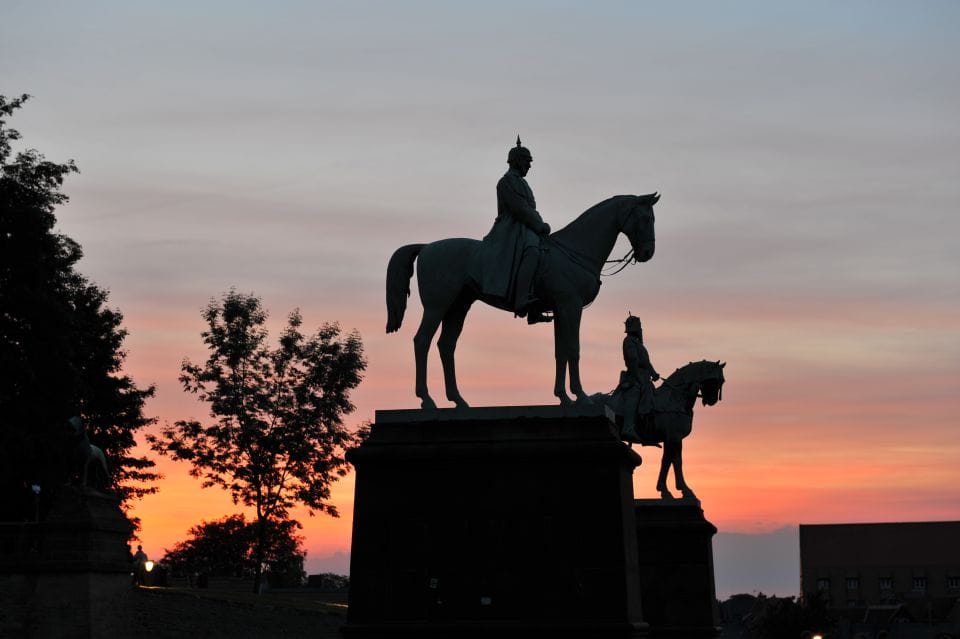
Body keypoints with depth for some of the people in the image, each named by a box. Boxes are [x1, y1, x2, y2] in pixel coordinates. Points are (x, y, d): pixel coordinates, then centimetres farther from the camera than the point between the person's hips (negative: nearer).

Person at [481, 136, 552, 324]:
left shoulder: (520, 183, 27)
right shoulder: (507, 181, -4)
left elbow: (530, 210, 26)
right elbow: (519, 208, -15)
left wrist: (541, 226, 9)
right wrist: (539, 226, -13)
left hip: (526, 230, 11)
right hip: (512, 230, -11)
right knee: (532, 252, -37)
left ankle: (534, 311, 5)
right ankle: (522, 300, -51)